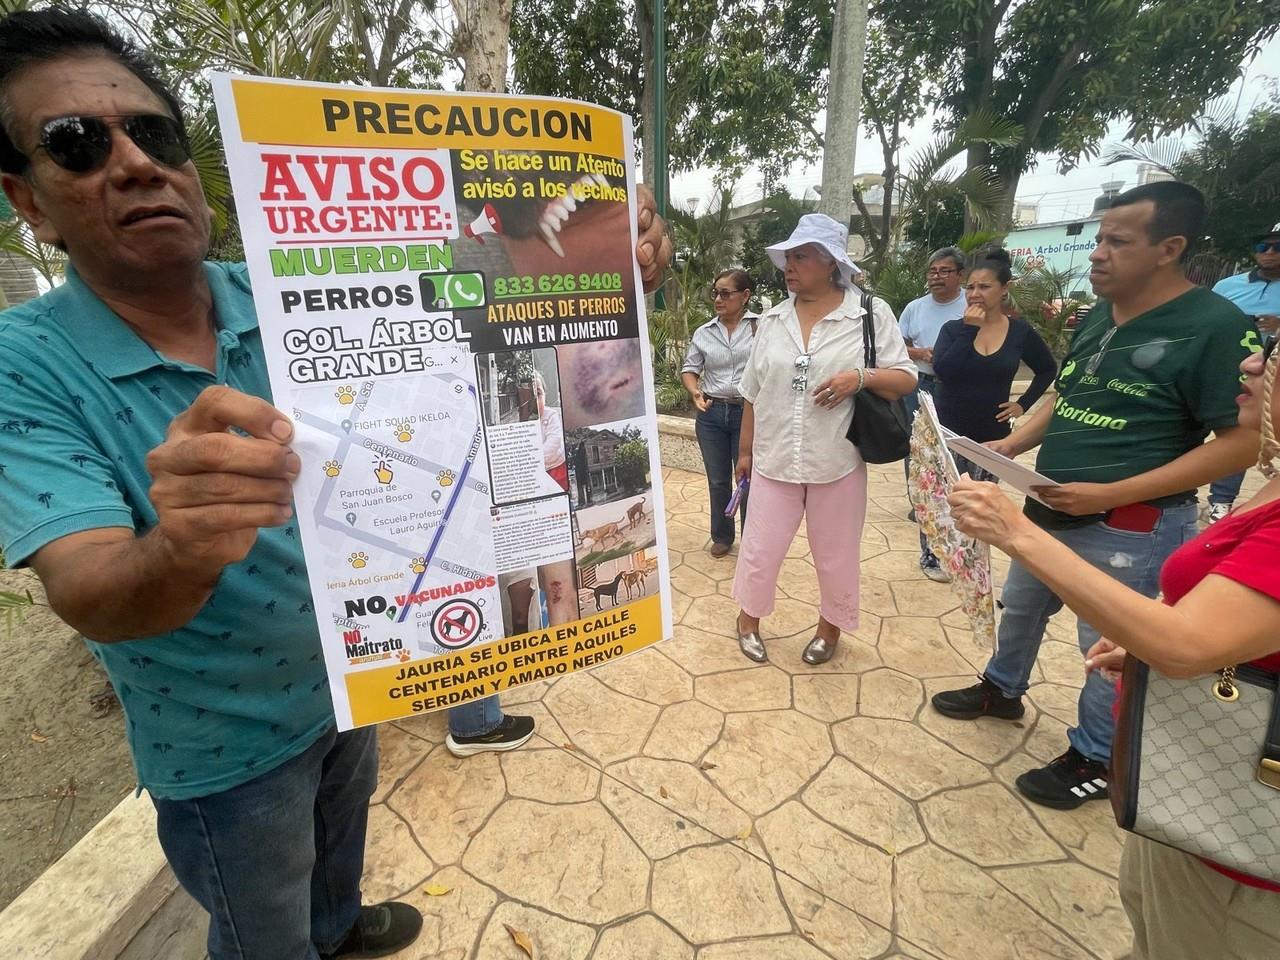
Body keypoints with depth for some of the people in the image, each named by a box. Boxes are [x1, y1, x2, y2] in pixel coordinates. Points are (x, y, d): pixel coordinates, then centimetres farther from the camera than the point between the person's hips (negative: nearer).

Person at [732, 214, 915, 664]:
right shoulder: (773, 318, 5)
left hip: (837, 463, -2)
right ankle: (748, 618, 36)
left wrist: (861, 377, -21)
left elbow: (906, 379, -2)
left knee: (836, 555, 14)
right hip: (774, 460, 2)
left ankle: (830, 625, 39)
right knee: (759, 548, 11)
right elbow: (753, 393, 10)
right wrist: (745, 450, 12)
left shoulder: (872, 313, -4)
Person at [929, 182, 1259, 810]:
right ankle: (1002, 690, 47)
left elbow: (1242, 441, -18)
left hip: (1131, 526, -7)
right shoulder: (1096, 319, 7)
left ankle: (1094, 759, 31)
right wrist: (1009, 446, 1)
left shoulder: (1214, 325, -16)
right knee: (1020, 605, 22)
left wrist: (1111, 495, -26)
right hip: (1049, 509, 8)